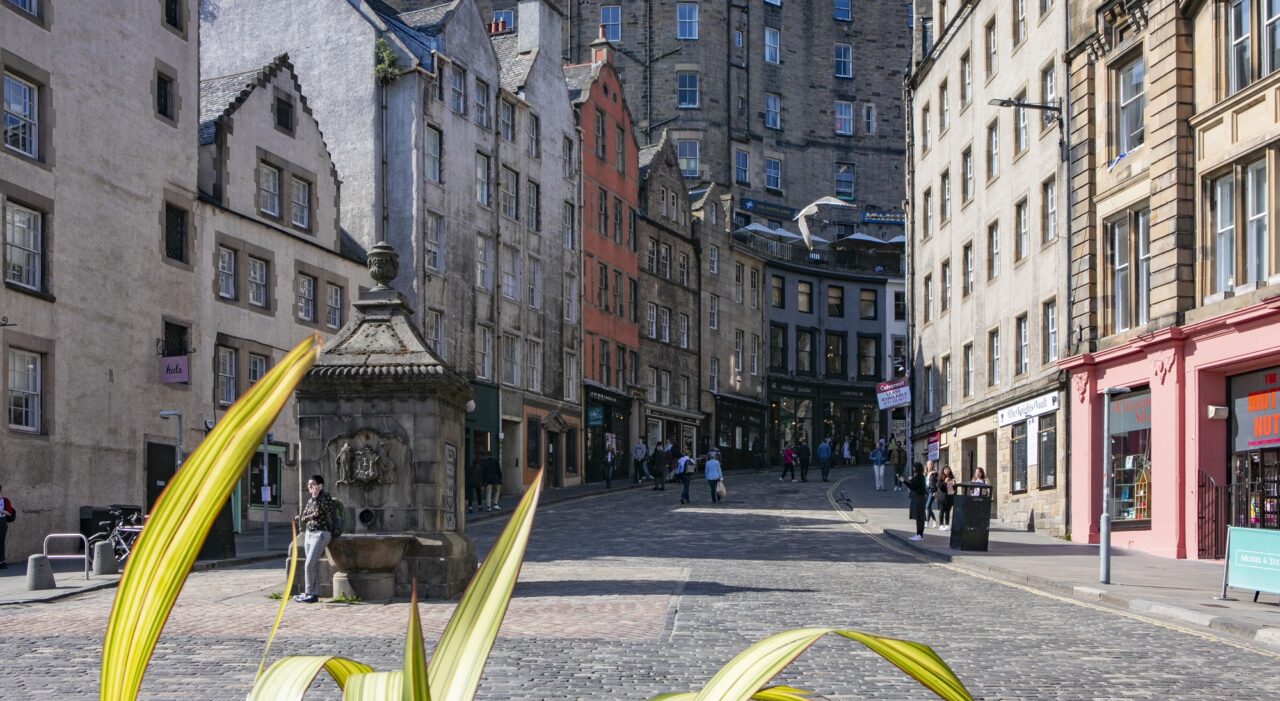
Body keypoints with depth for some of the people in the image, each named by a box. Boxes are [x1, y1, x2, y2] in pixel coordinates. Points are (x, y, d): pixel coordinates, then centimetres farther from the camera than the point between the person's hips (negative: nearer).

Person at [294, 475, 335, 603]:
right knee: (314, 566, 6)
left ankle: (308, 593, -8)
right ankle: (314, 594, 7)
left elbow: (318, 512, -16)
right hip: (309, 534, 8)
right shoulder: (310, 500, 17)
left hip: (320, 534, -8)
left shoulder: (325, 497, -6)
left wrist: (315, 496, -8)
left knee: (309, 564, -14)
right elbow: (302, 517, 18)